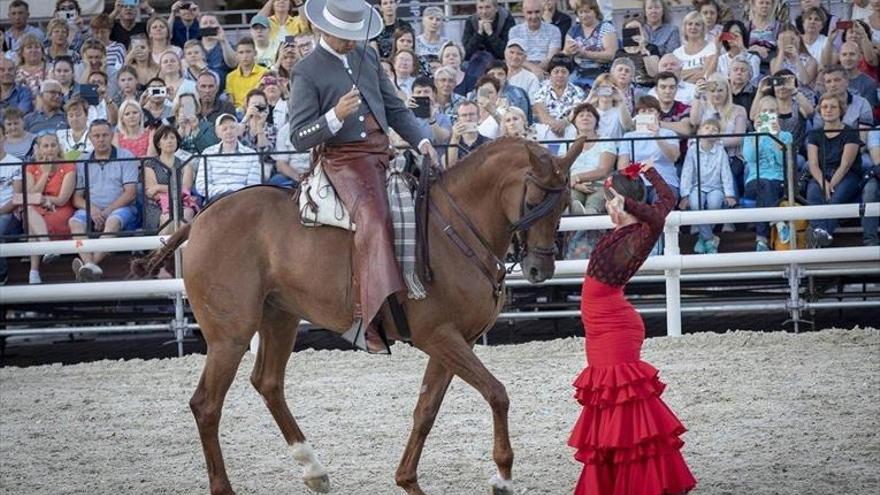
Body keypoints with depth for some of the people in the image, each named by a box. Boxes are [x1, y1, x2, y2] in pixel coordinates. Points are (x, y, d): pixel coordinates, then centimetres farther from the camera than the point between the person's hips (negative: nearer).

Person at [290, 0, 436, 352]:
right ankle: (369, 314, -42)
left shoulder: (367, 58, 17)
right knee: (373, 216, -31)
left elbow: (395, 109, 22)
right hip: (344, 158, -8)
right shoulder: (307, 71, -2)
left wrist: (422, 140, 6)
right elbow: (299, 138, -6)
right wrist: (336, 116, -23)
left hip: (382, 152, 8)